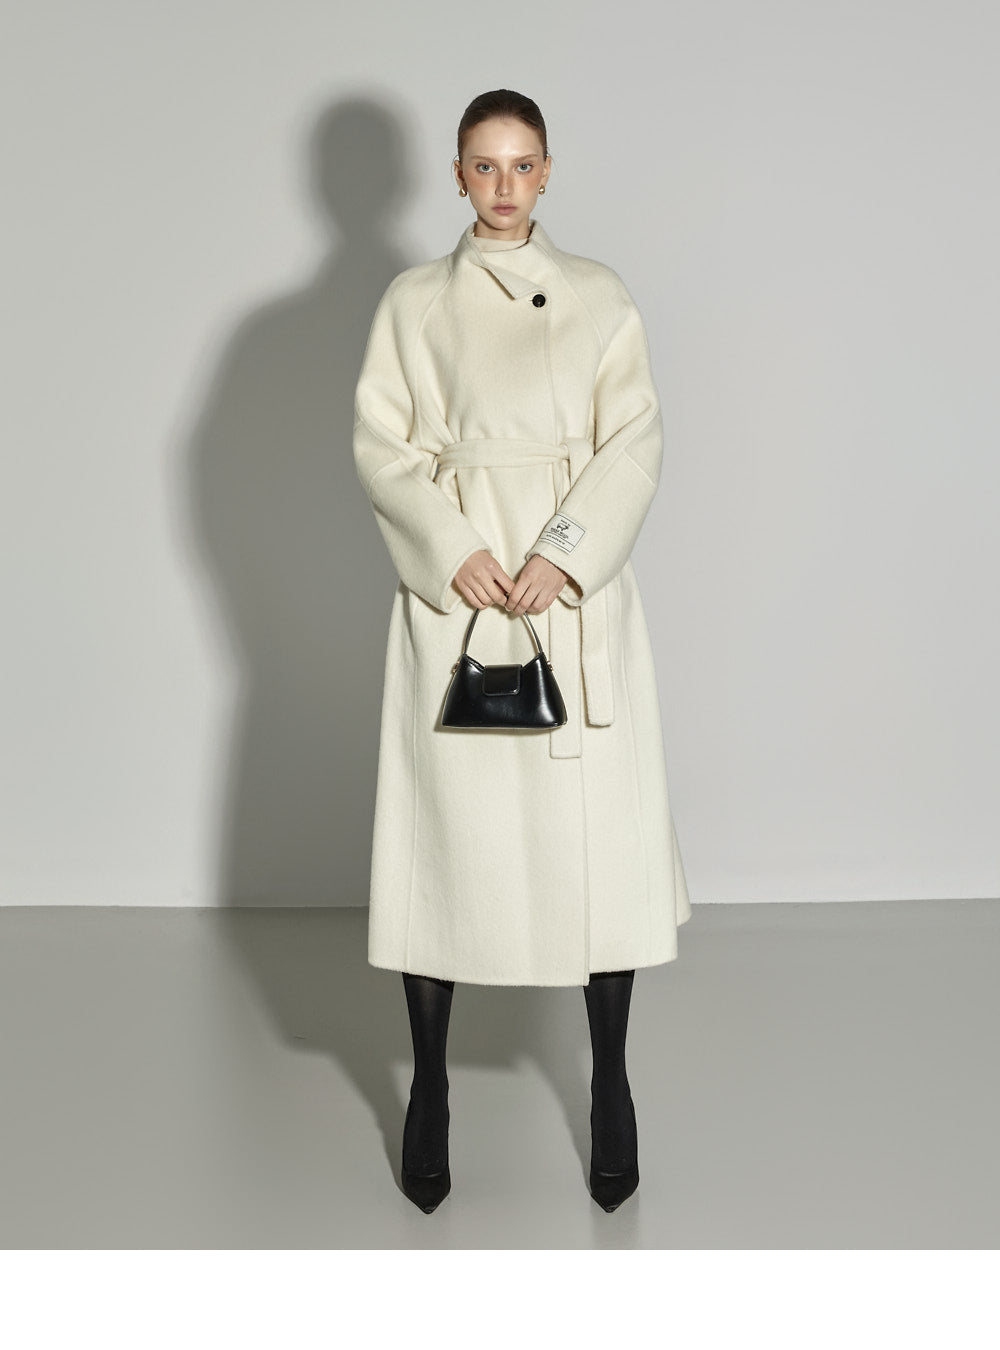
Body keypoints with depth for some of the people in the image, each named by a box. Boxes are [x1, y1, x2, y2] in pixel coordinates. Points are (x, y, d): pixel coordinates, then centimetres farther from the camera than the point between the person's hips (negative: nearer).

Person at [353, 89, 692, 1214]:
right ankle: (429, 1089, 16)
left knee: (600, 833, -1)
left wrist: (565, 551, -13)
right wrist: (453, 552, -12)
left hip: (578, 592, 0)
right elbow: (381, 445, 2)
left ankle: (610, 1085, 14)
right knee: (446, 830, 2)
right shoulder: (413, 302, 8)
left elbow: (636, 440, 1)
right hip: (453, 590, 0)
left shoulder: (599, 295, 9)